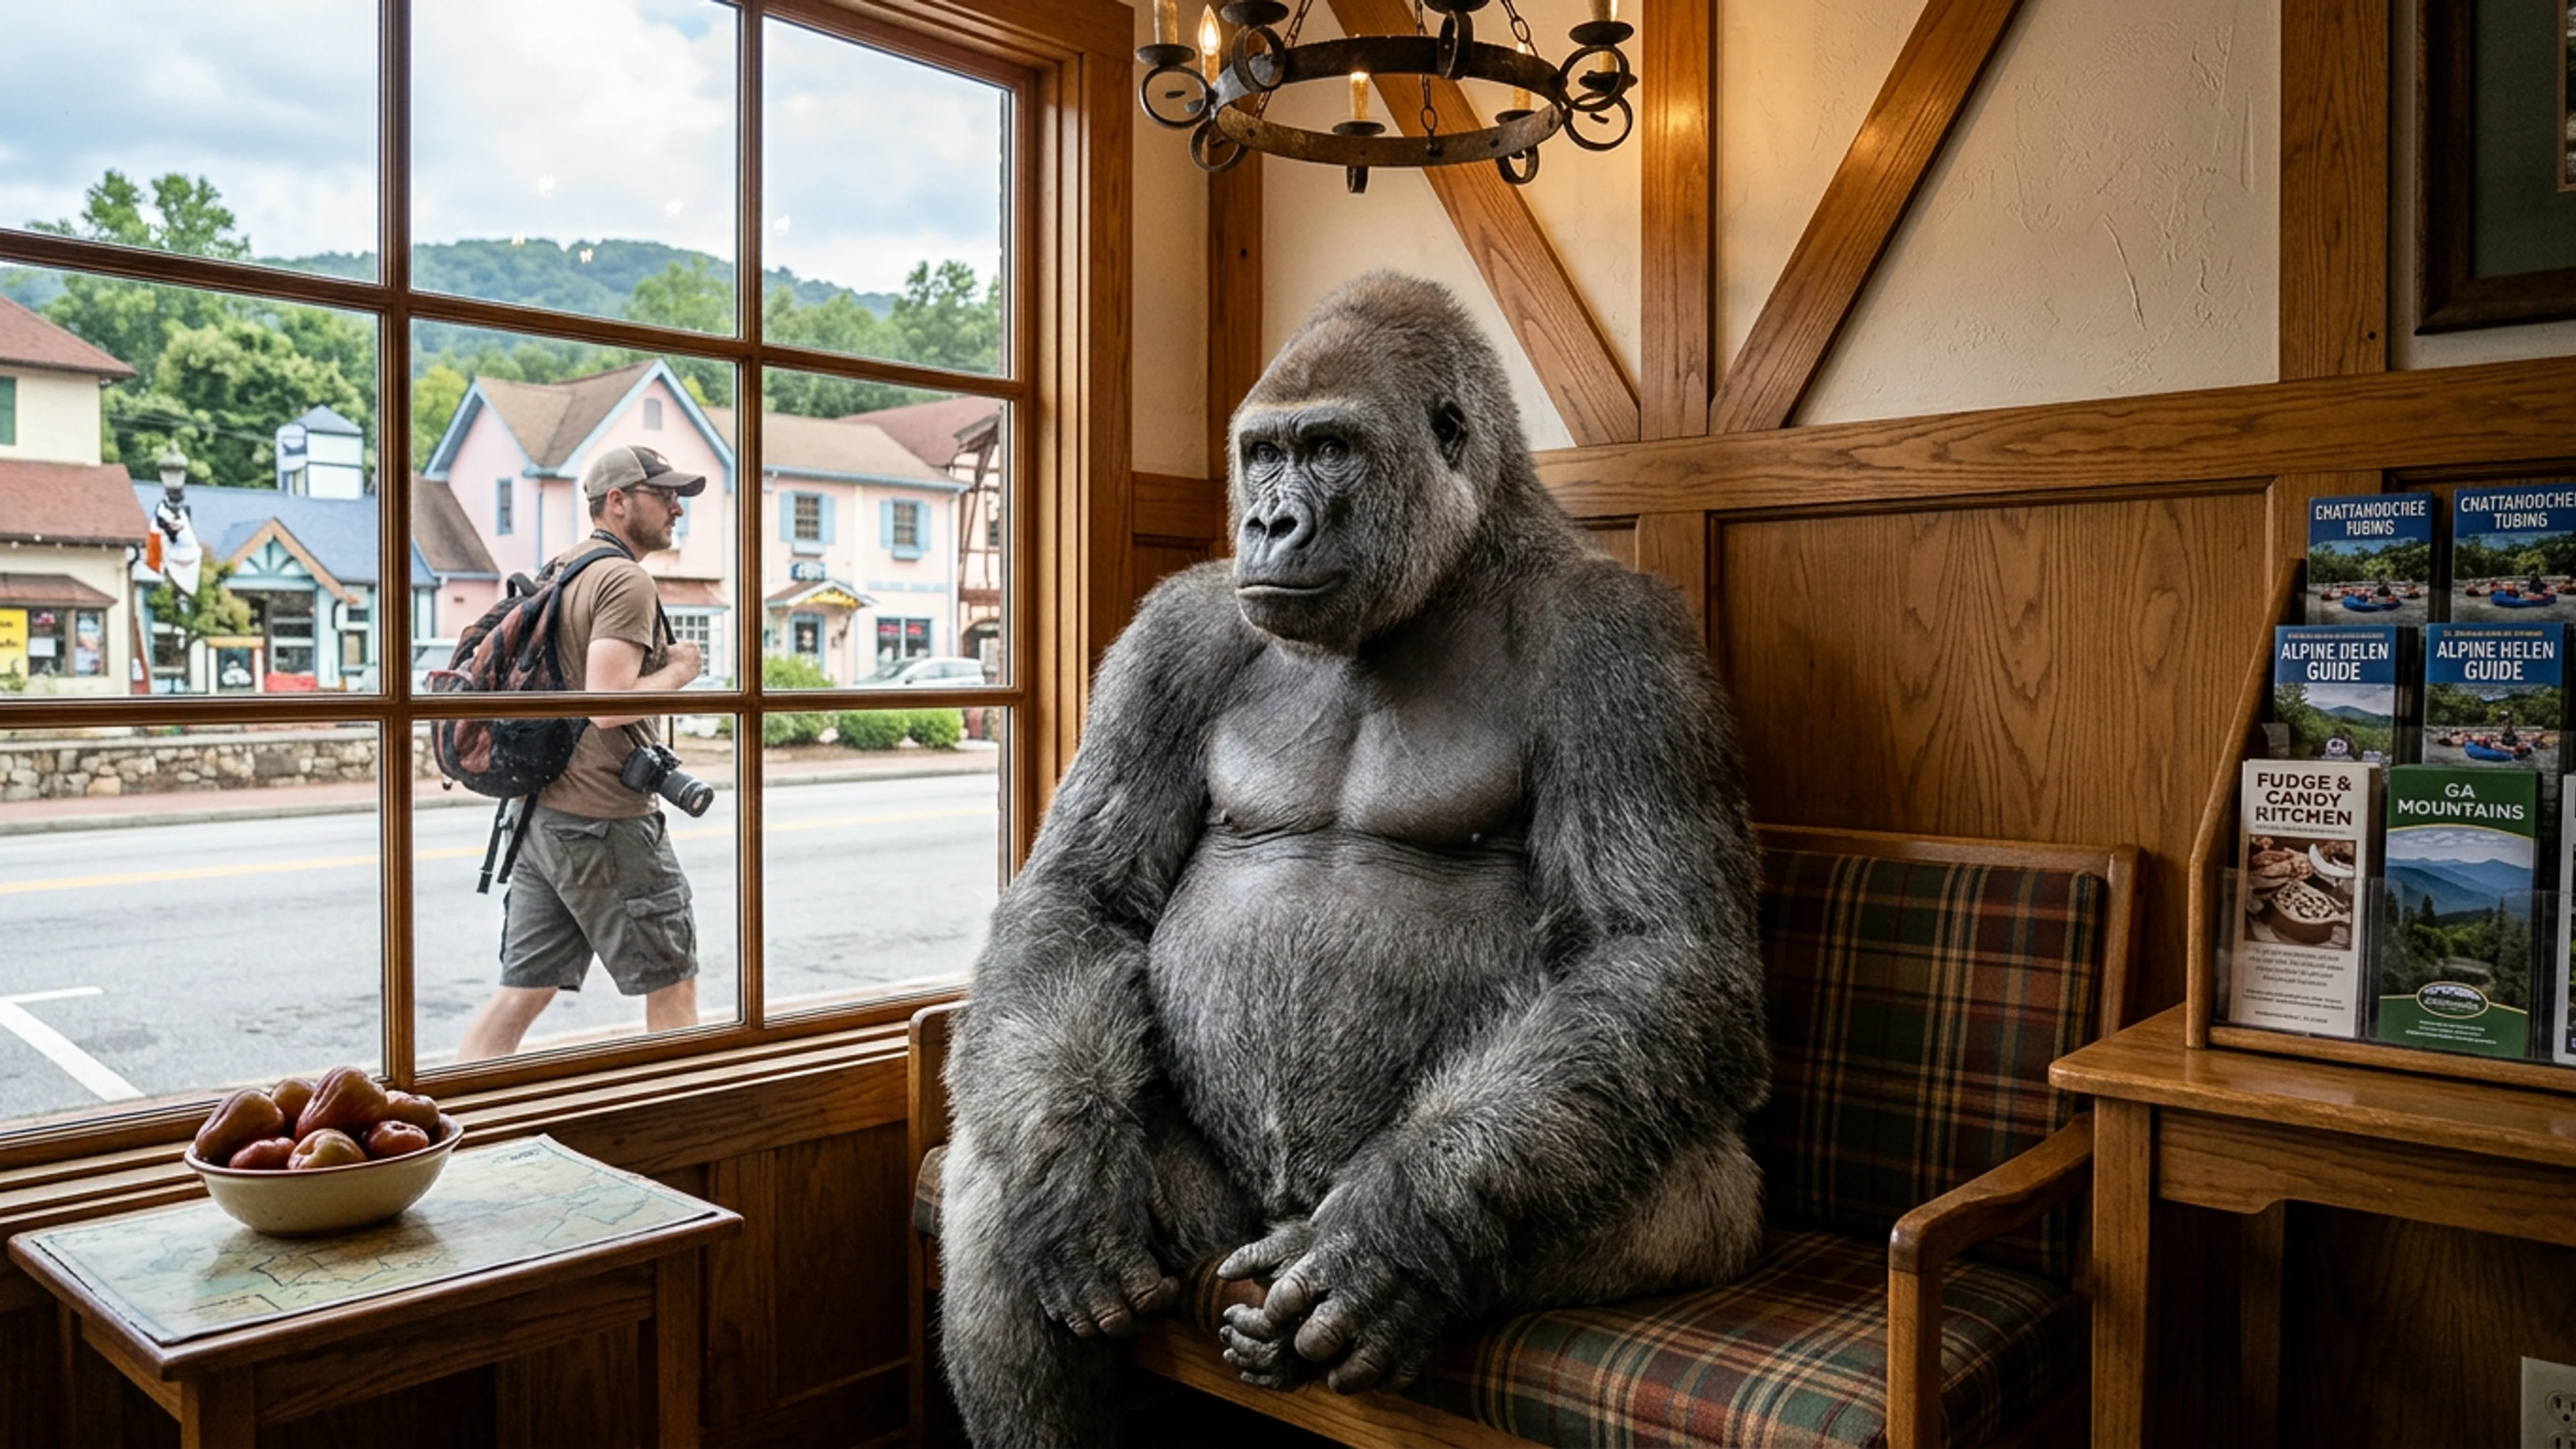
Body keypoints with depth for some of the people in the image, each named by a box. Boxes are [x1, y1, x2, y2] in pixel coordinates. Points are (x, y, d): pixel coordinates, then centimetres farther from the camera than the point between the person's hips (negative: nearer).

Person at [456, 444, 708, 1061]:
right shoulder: (627, 581, -14)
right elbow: (608, 705, -23)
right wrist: (679, 670, -9)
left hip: (541, 810, 9)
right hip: (605, 820, -9)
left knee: (524, 990, 10)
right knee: (672, 985, 4)